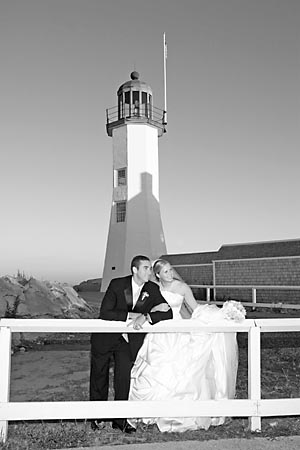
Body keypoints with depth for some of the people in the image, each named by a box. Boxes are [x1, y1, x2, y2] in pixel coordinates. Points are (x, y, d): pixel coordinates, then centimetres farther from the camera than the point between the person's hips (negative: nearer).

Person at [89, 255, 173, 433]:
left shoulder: (153, 289, -10)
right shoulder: (117, 284, -19)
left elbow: (168, 313, -15)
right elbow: (104, 313, -24)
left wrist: (146, 316, -30)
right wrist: (131, 315, -31)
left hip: (129, 340, 2)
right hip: (105, 337, -1)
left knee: (124, 378, -5)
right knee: (99, 376, 11)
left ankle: (120, 419, 11)